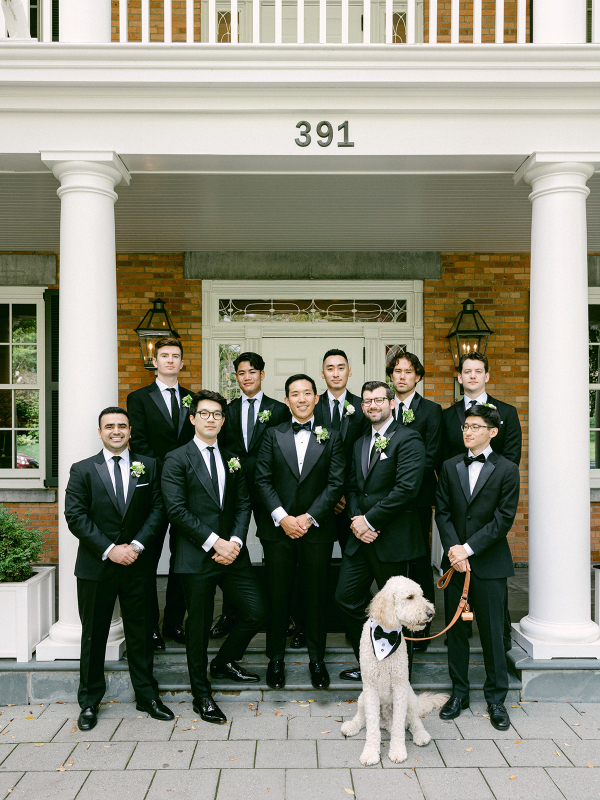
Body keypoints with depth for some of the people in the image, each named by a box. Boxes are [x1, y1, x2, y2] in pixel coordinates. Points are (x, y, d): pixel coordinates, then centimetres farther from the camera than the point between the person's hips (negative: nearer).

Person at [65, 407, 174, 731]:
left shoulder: (148, 467, 5)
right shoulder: (82, 470, 1)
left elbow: (158, 510, 1)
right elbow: (76, 516, -6)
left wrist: (137, 545, -12)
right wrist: (109, 549, -14)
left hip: (136, 565, 1)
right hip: (95, 568, -1)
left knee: (140, 632, 9)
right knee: (93, 635, 10)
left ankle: (147, 696, 24)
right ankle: (89, 702, 25)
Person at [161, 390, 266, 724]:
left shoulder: (233, 460, 13)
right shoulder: (177, 460, -4)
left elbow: (244, 503, 9)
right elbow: (177, 510, -12)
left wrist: (235, 541, -7)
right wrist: (214, 542, -15)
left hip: (232, 551, 5)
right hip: (196, 556, -5)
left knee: (256, 612, 3)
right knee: (199, 626, 5)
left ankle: (224, 662, 31)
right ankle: (202, 695, 23)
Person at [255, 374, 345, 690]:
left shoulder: (331, 437, 4)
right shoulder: (273, 435, 6)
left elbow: (336, 483, -3)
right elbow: (263, 480, 0)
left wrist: (309, 518, -11)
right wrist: (282, 518, -12)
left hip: (317, 530, 0)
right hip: (278, 528, 0)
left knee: (316, 594, 8)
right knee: (277, 595, 7)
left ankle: (317, 658, 24)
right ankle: (276, 658, 23)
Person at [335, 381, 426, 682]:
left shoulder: (408, 439, -9)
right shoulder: (360, 442, 15)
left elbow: (407, 488, -19)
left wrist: (370, 520, -17)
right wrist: (356, 520, -3)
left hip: (393, 539, -7)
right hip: (361, 537, 7)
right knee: (346, 597, 10)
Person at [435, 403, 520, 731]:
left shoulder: (507, 470, -3)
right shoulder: (450, 467, 7)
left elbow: (504, 518, -8)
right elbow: (443, 512, 4)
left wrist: (468, 548, -13)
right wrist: (453, 550, -9)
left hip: (489, 564, -3)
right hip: (455, 560, 3)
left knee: (492, 631, 4)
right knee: (455, 629, 10)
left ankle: (496, 697, 20)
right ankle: (459, 692, 25)